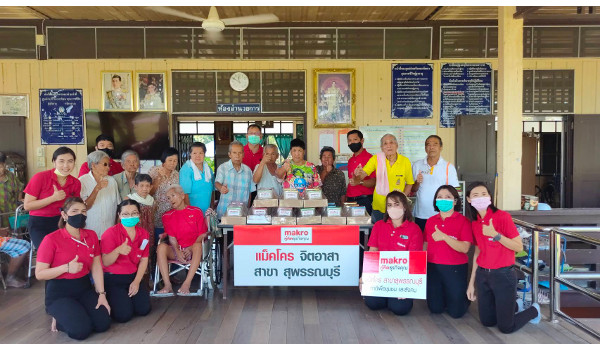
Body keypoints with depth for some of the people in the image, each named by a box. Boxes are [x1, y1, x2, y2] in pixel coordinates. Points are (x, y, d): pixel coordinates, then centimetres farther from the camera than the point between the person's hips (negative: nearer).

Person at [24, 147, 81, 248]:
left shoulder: (76, 183, 1)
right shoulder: (40, 177, -11)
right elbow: (27, 205, -11)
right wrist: (53, 198, -20)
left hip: (61, 223, 3)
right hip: (39, 224, -3)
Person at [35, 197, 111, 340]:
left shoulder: (91, 236, 0)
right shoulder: (51, 239, -15)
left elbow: (96, 267, 3)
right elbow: (39, 274, -13)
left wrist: (101, 294, -4)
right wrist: (67, 268, -27)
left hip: (84, 288, 5)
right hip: (59, 292, -5)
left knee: (103, 323, -11)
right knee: (81, 330, -22)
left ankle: (74, 313, 18)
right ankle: (59, 317, 10)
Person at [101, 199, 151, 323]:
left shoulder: (144, 234, 1)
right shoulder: (110, 233, -14)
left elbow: (144, 260, 4)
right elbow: (106, 262, -17)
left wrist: (137, 281, -6)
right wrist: (118, 251, -37)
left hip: (133, 276, 5)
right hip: (112, 278, -4)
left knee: (144, 310, -7)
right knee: (124, 315, -16)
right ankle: (110, 300, 16)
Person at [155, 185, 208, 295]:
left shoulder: (196, 211, 4)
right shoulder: (167, 216, 12)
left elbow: (203, 234, -1)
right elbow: (171, 237, 4)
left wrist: (191, 248, -15)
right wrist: (178, 251, -14)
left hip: (192, 250, -2)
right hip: (176, 250, 3)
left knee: (198, 245, -36)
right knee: (161, 247, -28)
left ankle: (186, 284, -38)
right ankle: (167, 285, -31)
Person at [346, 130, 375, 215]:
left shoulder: (369, 158, -7)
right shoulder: (350, 160, 15)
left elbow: (374, 182, -13)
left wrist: (360, 182, -30)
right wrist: (346, 197, 10)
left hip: (364, 199, -6)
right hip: (350, 200, 6)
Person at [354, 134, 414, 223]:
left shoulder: (405, 161, -4)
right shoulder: (376, 159, -5)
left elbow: (409, 183, 6)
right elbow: (362, 175, -12)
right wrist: (359, 174, -35)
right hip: (379, 206, 0)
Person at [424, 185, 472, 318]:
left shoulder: (463, 221, -8)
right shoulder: (430, 221, 6)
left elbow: (465, 248, -19)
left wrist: (444, 237, -30)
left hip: (456, 269, -4)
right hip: (433, 267, 4)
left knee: (456, 312, 2)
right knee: (435, 309, 8)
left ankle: (466, 297, 33)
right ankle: (444, 296, 39)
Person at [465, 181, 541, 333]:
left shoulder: (502, 216, -13)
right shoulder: (474, 222, 4)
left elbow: (519, 247, -14)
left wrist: (495, 235, -26)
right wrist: (472, 282, 11)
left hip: (503, 275, -5)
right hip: (482, 275, 5)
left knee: (506, 327, 3)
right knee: (487, 322, 13)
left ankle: (534, 310, 31)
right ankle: (514, 306, 39)